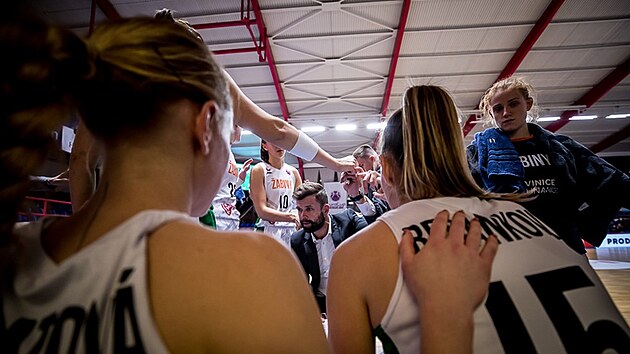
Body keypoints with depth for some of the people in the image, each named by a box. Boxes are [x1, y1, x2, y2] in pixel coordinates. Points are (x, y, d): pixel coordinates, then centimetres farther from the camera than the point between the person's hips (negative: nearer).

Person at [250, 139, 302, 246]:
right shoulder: (259, 170, -4)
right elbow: (261, 211, -12)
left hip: (292, 231, 5)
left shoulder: (293, 172, 11)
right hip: (270, 231, -4)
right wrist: (290, 217, -26)